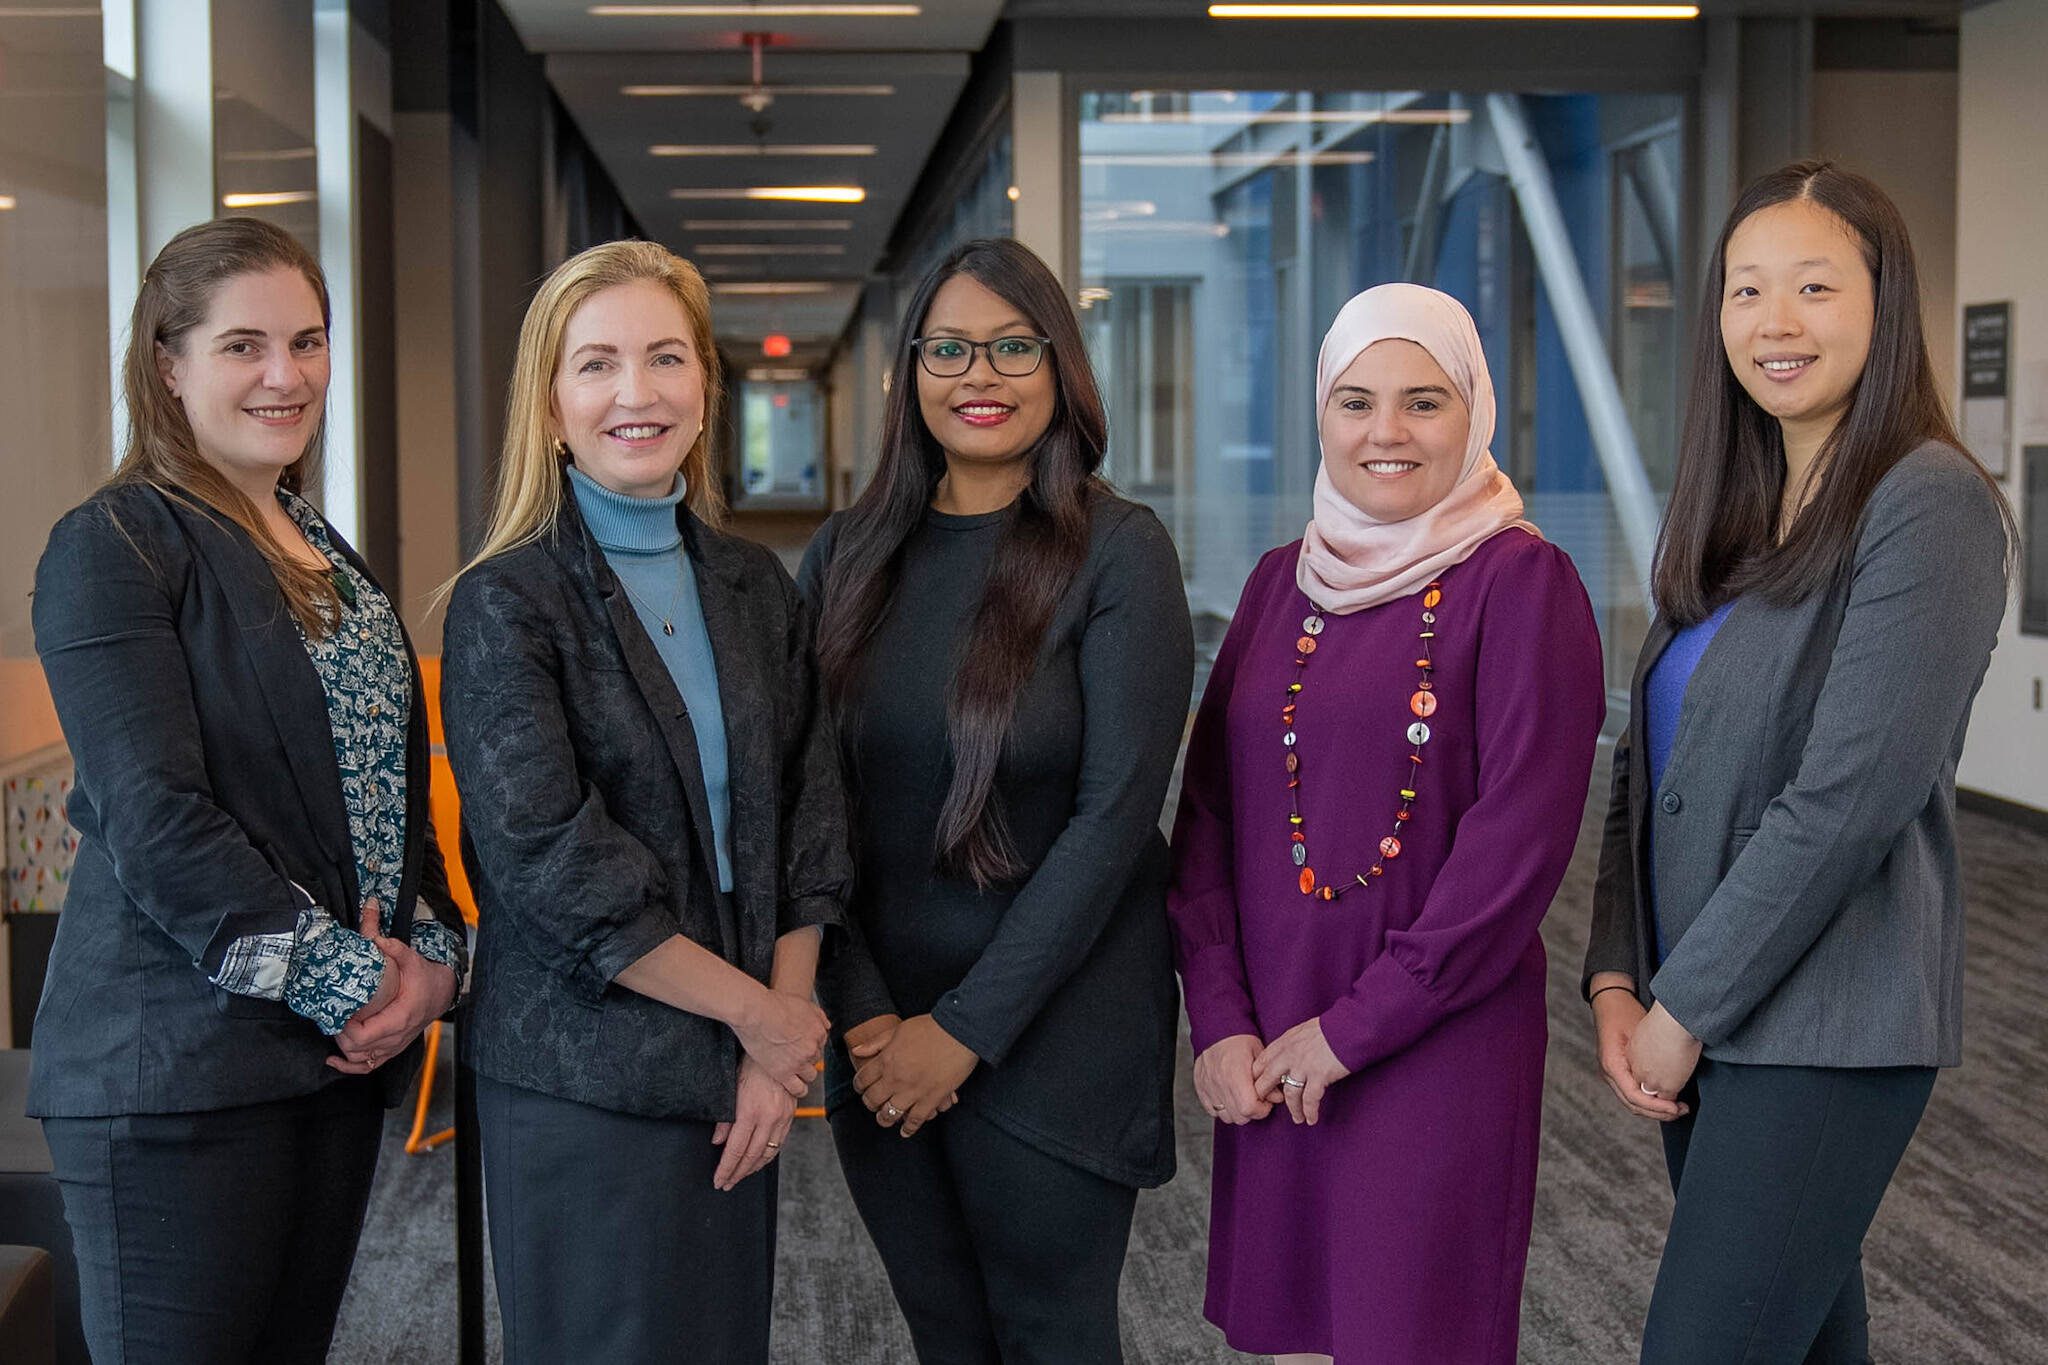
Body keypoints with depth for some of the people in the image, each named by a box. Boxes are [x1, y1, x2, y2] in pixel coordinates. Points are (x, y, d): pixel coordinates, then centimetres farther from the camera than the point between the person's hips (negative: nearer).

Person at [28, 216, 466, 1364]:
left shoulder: (332, 559, 16)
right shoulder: (115, 546, -8)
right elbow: (154, 817, -17)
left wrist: (434, 953, 0)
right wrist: (345, 979, -15)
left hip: (345, 1055, 7)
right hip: (178, 1073, -7)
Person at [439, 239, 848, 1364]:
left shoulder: (756, 588, 8)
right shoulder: (505, 602, -7)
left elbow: (808, 819, 6)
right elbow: (547, 860, -15)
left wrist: (781, 1043, -5)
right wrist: (757, 1012, -11)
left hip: (740, 1075, 5)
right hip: (582, 1084, -5)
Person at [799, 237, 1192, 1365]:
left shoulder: (1118, 552, -9)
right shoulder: (848, 557, 4)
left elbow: (1115, 811, -14)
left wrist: (967, 1028, -14)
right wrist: (862, 1015, -7)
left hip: (1054, 1032, -3)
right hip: (877, 1030, 4)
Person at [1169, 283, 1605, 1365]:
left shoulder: (1520, 580, -7)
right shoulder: (1283, 582, 10)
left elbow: (1521, 832, -13)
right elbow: (1208, 807, 8)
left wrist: (1355, 1026, -13)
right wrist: (1219, 1020, -4)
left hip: (1440, 1045, -5)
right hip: (1265, 1059, 5)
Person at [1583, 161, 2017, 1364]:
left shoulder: (1928, 505, -12)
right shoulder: (1733, 516, 12)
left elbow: (1851, 798, -18)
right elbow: (1650, 768, 10)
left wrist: (1686, 1007, -14)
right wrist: (1618, 979, -1)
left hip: (1825, 1029, -7)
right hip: (1709, 1022, 7)